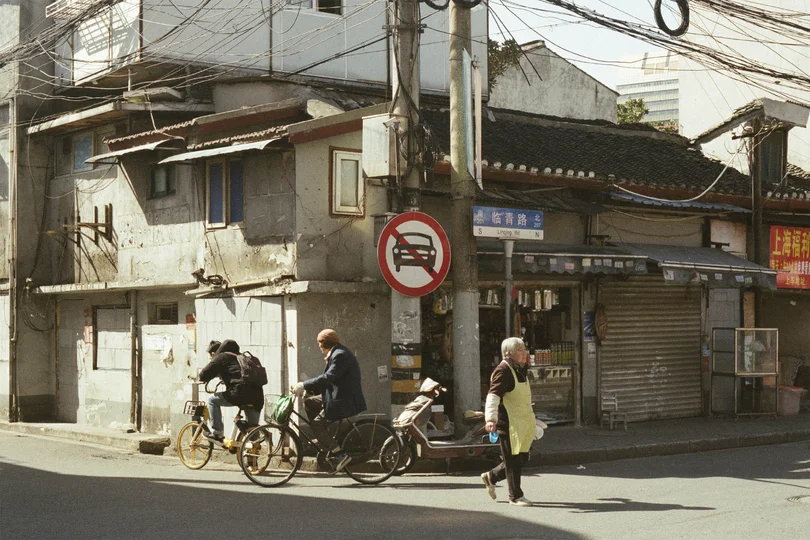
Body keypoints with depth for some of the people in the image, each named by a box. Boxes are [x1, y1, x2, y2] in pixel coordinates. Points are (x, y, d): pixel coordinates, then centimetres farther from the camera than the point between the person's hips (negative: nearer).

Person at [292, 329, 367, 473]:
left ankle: (340, 454, -12)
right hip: (337, 396, 10)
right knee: (309, 403, 12)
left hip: (345, 401, -10)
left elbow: (328, 377, -28)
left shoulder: (340, 355, -17)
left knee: (318, 423, -11)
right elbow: (328, 379, 16)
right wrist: (307, 389, 8)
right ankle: (324, 440, 13)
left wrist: (304, 385, -25)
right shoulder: (335, 354, 16)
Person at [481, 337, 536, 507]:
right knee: (513, 460, -1)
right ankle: (515, 496, 11)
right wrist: (491, 418, -40)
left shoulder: (519, 371, 15)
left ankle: (491, 477, 28)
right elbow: (493, 396, -26)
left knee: (522, 458, 13)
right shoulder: (503, 372, -15)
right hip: (508, 424, -10)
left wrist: (531, 420, 35)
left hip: (522, 425, 10)